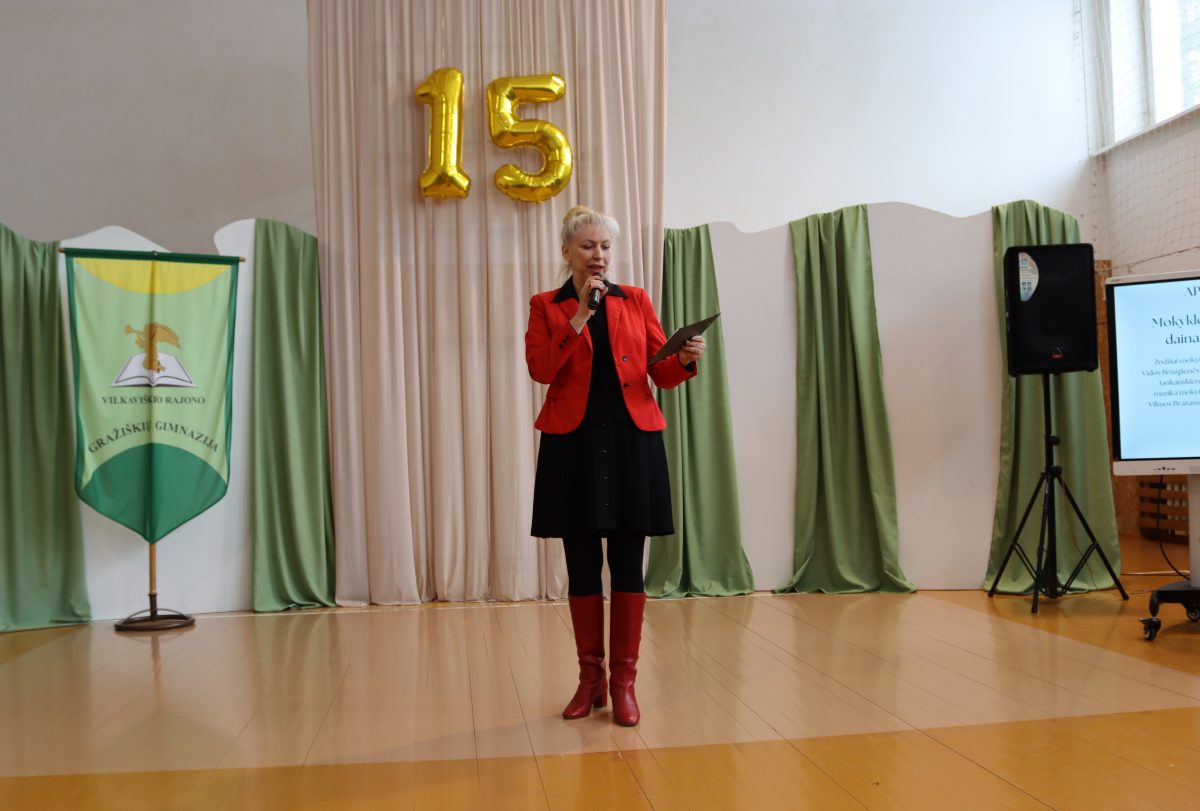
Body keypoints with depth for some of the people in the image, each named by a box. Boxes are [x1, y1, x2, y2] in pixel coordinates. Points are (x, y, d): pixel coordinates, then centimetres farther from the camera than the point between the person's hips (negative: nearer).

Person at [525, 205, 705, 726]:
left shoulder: (636, 301, 11)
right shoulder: (546, 306, 8)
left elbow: (661, 373, 5)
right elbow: (541, 369, -9)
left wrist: (686, 359, -15)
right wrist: (580, 315, -12)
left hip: (633, 442, 1)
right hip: (572, 444, 0)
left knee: (627, 563, 1)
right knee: (582, 565, 4)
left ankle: (624, 681, 10)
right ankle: (590, 678, 18)